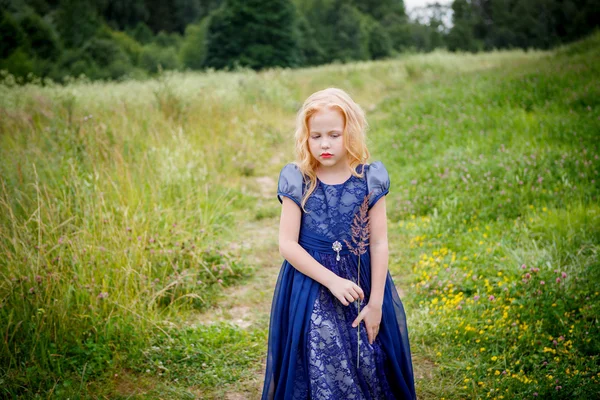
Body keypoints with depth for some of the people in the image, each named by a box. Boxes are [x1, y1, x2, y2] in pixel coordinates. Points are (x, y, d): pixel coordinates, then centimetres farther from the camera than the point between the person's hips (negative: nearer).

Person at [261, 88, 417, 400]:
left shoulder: (370, 179, -4)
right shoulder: (297, 181, -6)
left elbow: (379, 244, -3)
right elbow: (287, 244, -8)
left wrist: (376, 304, -5)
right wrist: (332, 281, -15)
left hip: (363, 283, 1)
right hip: (310, 285, -1)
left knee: (369, 369, 6)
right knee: (320, 374, 0)